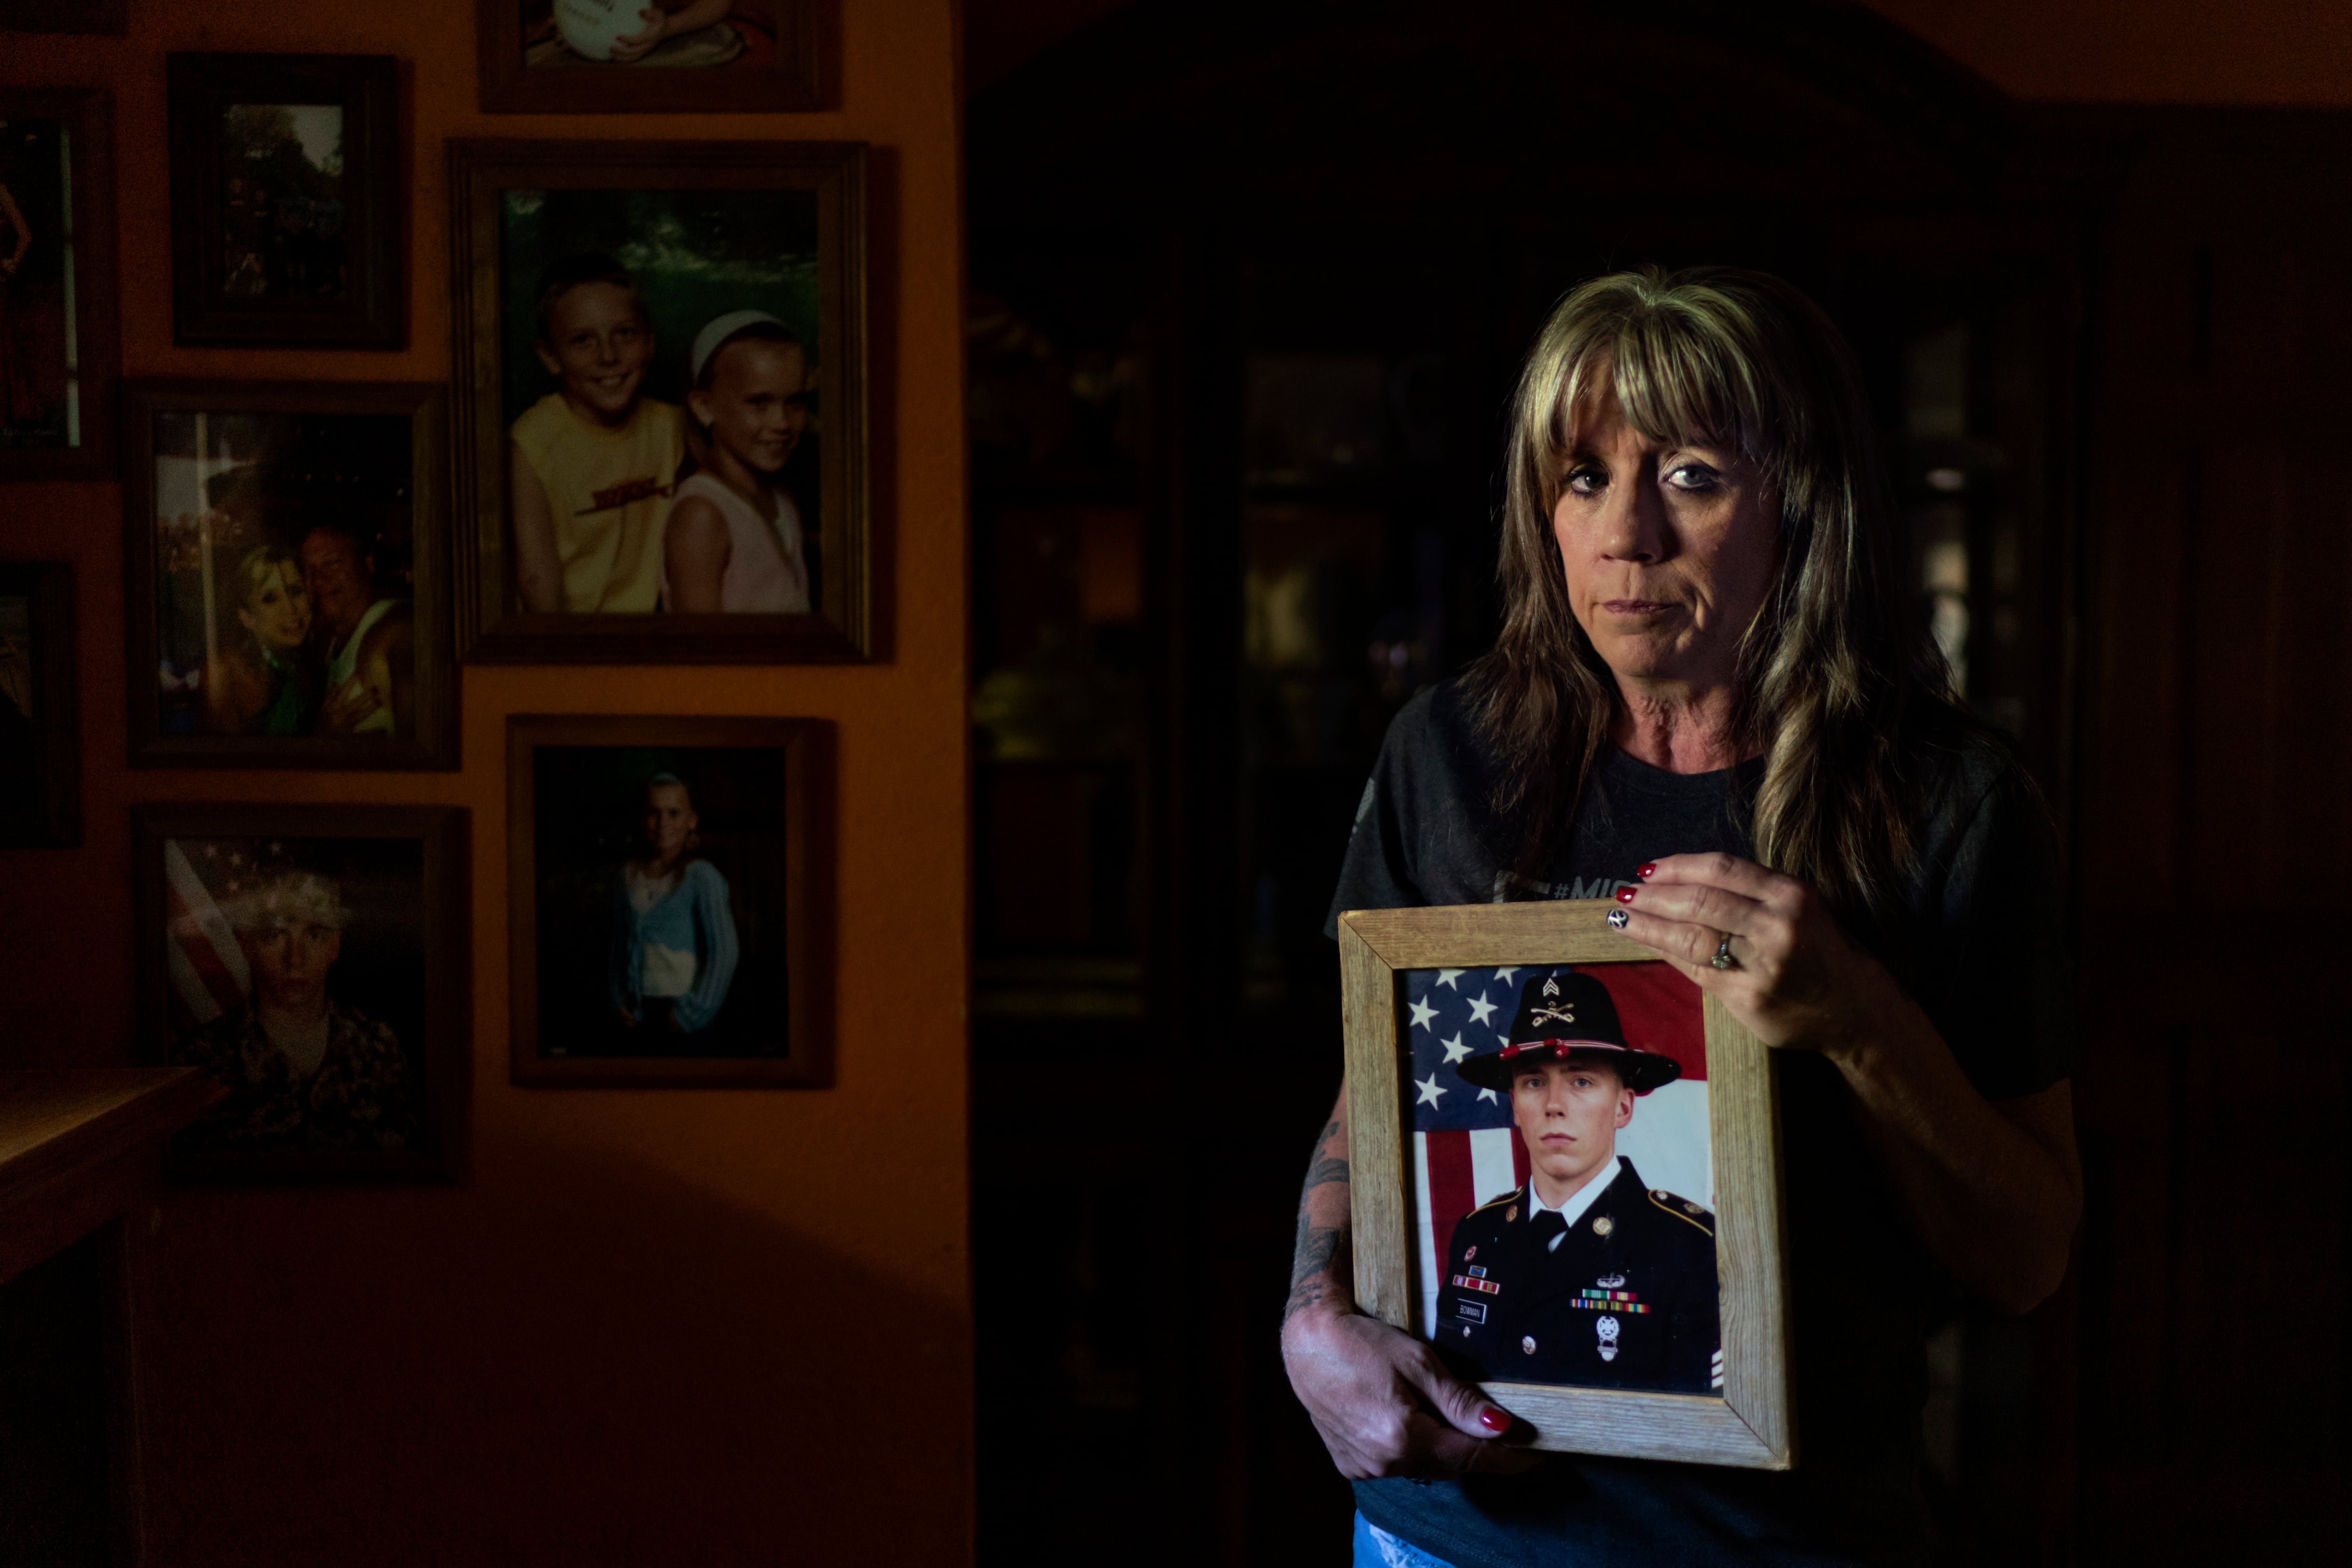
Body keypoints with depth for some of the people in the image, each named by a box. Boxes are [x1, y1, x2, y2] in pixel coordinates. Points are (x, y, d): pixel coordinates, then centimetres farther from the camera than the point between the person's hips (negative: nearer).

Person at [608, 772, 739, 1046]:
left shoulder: (701, 877, -8)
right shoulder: (627, 877, 9)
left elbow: (724, 954, -11)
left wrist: (691, 1013, -10)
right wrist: (619, 1001, 9)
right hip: (640, 1013, 5)